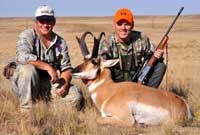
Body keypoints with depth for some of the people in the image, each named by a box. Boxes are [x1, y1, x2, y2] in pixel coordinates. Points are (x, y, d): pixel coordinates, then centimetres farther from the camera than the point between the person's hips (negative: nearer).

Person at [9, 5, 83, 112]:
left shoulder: (60, 42, 6)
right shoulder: (27, 36, -8)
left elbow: (66, 68, 6)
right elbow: (22, 56, -28)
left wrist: (65, 83, -15)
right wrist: (48, 67, -30)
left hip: (49, 84, 3)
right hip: (26, 84, -3)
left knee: (75, 94, -19)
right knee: (28, 69, -36)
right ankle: (26, 110, -22)